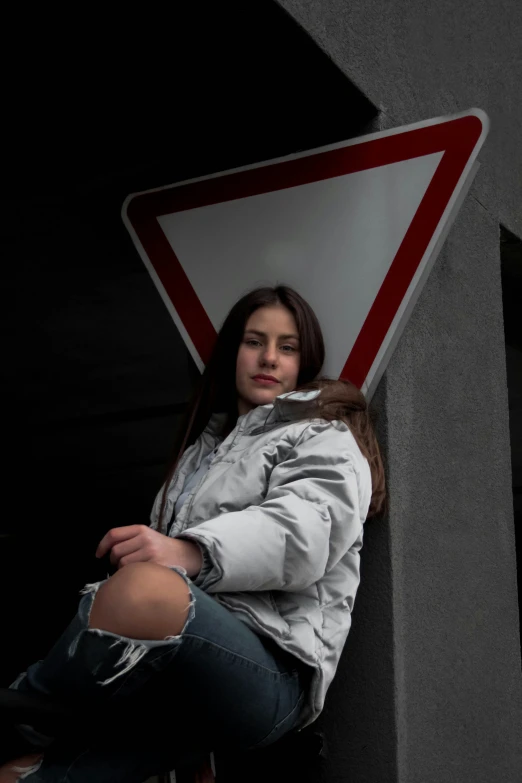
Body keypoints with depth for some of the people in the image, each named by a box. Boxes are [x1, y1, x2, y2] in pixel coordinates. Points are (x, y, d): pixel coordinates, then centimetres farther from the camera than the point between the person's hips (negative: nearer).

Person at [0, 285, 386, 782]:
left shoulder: (322, 438, 9)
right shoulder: (202, 447, 31)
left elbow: (305, 529, -13)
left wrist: (189, 552, -30)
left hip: (272, 668, -7)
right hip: (174, 679, 7)